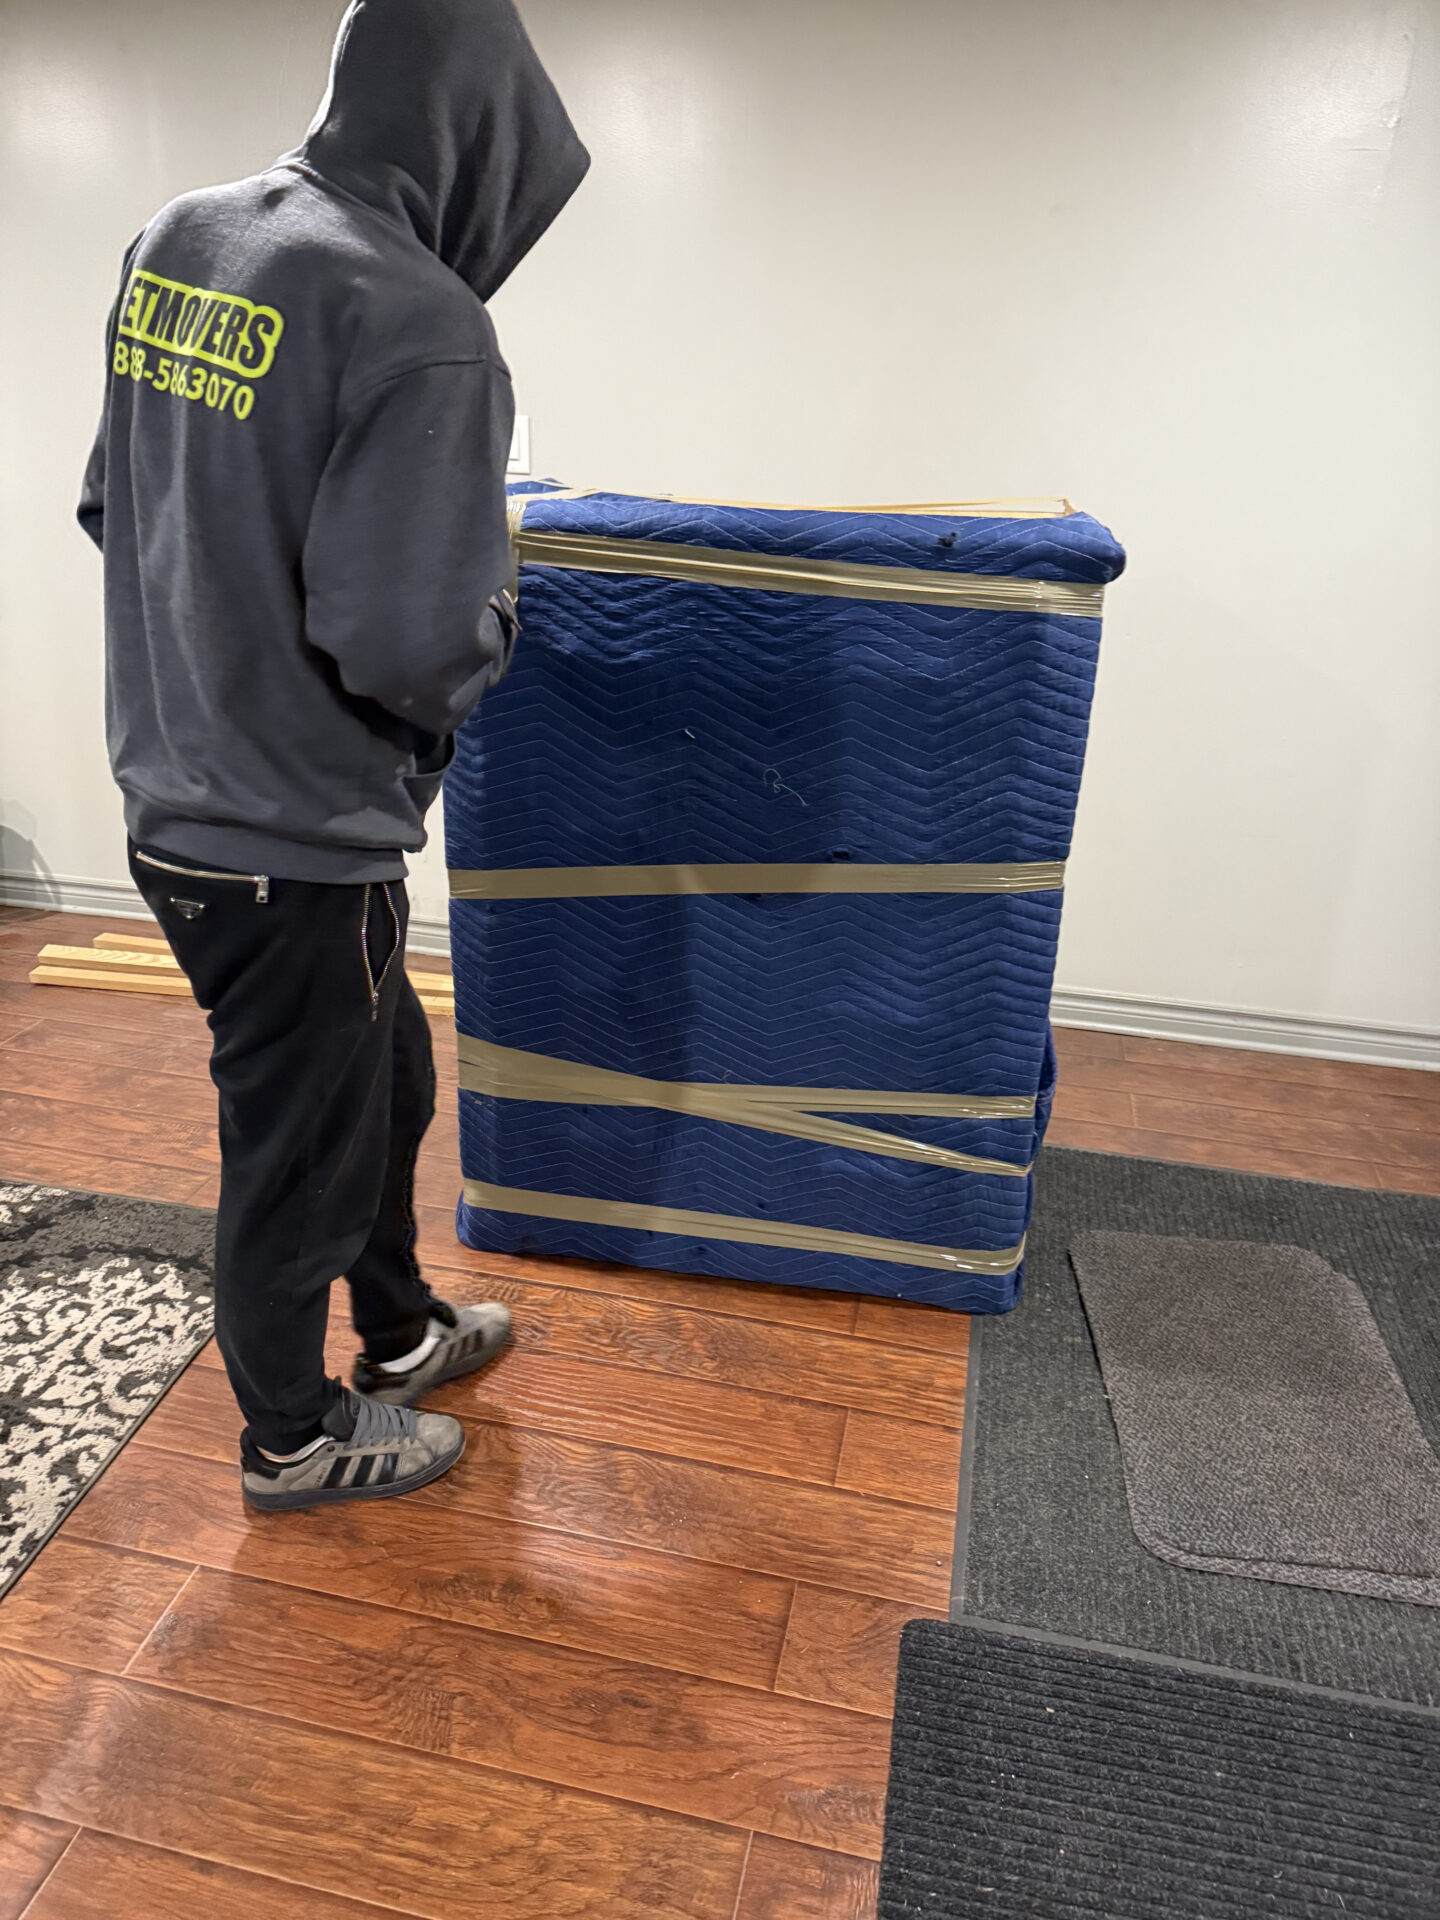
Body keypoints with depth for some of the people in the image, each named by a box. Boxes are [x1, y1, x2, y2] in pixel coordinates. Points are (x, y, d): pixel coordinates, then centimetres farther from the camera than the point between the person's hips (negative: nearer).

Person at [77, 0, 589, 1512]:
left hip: (174, 797, 9)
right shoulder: (418, 322, -21)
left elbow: (110, 508, 13)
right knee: (298, 1150, 13)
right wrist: (493, 615, -5)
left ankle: (401, 1329, 49)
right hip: (295, 842, -8)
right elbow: (408, 643, -26)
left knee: (384, 1084, 26)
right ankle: (294, 1438, 39)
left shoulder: (170, 242, 6)